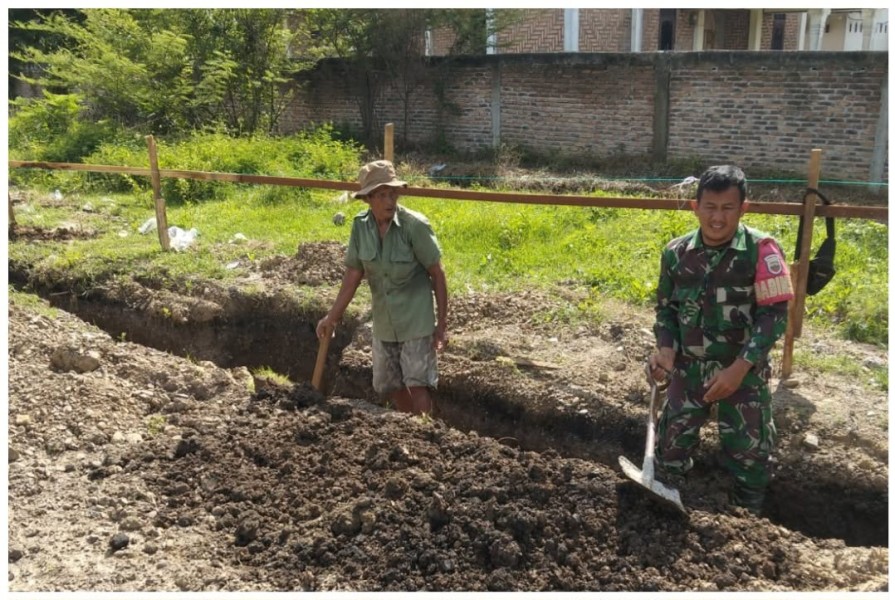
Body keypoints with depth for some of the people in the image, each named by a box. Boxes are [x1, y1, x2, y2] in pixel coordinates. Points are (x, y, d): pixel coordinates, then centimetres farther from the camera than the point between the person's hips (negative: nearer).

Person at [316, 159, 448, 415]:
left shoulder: (415, 225, -19)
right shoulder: (361, 225, -8)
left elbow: (437, 274, -12)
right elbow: (354, 272, 0)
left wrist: (442, 324, -10)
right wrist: (333, 316, 0)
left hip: (416, 320, -5)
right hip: (383, 322, 5)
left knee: (417, 386, -9)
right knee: (391, 387, 14)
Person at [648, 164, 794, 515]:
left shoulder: (761, 250, -15)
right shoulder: (676, 252, -4)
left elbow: (775, 314, -15)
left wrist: (739, 368, -21)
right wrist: (665, 349, -10)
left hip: (744, 373, -3)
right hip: (689, 369, 3)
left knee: (749, 454, 8)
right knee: (671, 445, 12)